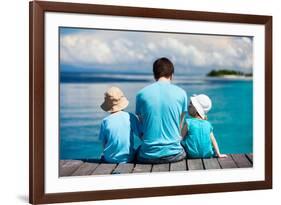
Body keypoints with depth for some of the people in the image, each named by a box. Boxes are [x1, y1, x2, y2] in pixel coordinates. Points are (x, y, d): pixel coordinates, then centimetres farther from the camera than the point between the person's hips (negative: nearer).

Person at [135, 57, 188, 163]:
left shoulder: (141, 94, -2)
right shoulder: (181, 93, -3)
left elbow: (141, 124, 8)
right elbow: (180, 124, 7)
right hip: (173, 154, 0)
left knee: (139, 150, 35)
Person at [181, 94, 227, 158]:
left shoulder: (188, 122, -9)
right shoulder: (208, 124, 4)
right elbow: (213, 140, 4)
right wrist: (218, 154, 6)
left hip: (192, 155, -4)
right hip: (207, 155, 4)